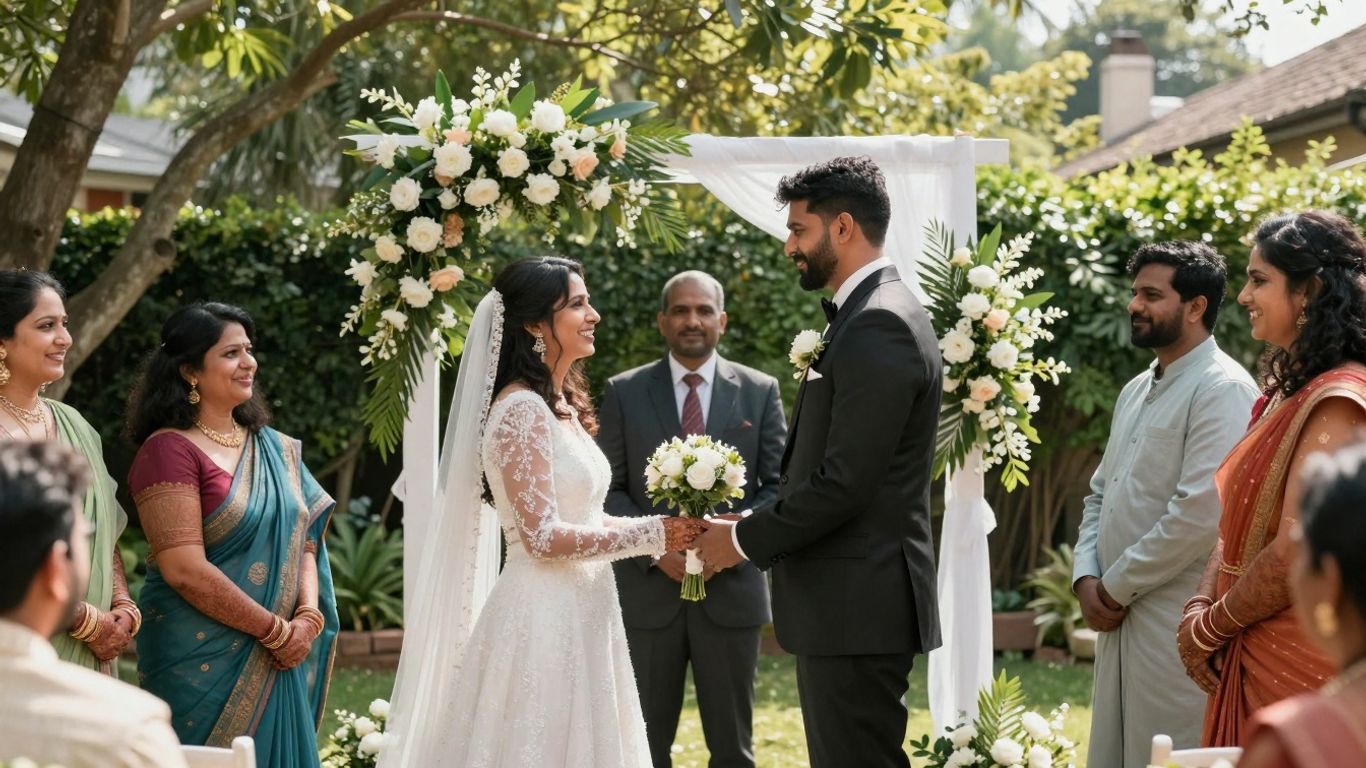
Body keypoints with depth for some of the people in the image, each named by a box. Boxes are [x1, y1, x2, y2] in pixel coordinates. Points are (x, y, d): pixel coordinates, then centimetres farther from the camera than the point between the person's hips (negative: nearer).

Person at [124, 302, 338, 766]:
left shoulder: (275, 450, 12)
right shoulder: (170, 449, -10)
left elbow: (305, 543, 10)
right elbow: (185, 570, -17)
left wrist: (308, 618, -9)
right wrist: (276, 630, -13)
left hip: (276, 665, 6)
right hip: (203, 664, -6)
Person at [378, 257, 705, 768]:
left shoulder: (561, 405, 13)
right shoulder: (522, 410, -16)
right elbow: (543, 536, -21)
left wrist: (666, 531, 3)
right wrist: (652, 535, -16)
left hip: (576, 616, 9)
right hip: (543, 620, -9)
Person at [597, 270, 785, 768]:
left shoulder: (760, 391, 6)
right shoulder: (624, 392, 4)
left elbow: (780, 485, 2)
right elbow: (607, 489, 1)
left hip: (731, 590, 0)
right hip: (646, 593, 0)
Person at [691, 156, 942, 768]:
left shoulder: (878, 325, -16)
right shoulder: (873, 315, 17)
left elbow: (844, 484, -21)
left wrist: (745, 539, -10)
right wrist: (756, 532, 10)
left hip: (856, 607, -10)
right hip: (850, 604, 10)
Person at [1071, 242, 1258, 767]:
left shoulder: (1222, 389, -11)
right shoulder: (1135, 392, 18)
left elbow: (1201, 512, -20)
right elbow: (1101, 494, 21)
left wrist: (1117, 587, -12)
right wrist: (1087, 579, 3)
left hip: (1177, 628, -8)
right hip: (1120, 624, 8)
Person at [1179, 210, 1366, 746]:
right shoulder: (1288, 390, 13)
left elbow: (1296, 552, -21)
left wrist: (1210, 628, -10)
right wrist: (1200, 608, -2)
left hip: (1298, 658, -9)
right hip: (1250, 655, 9)